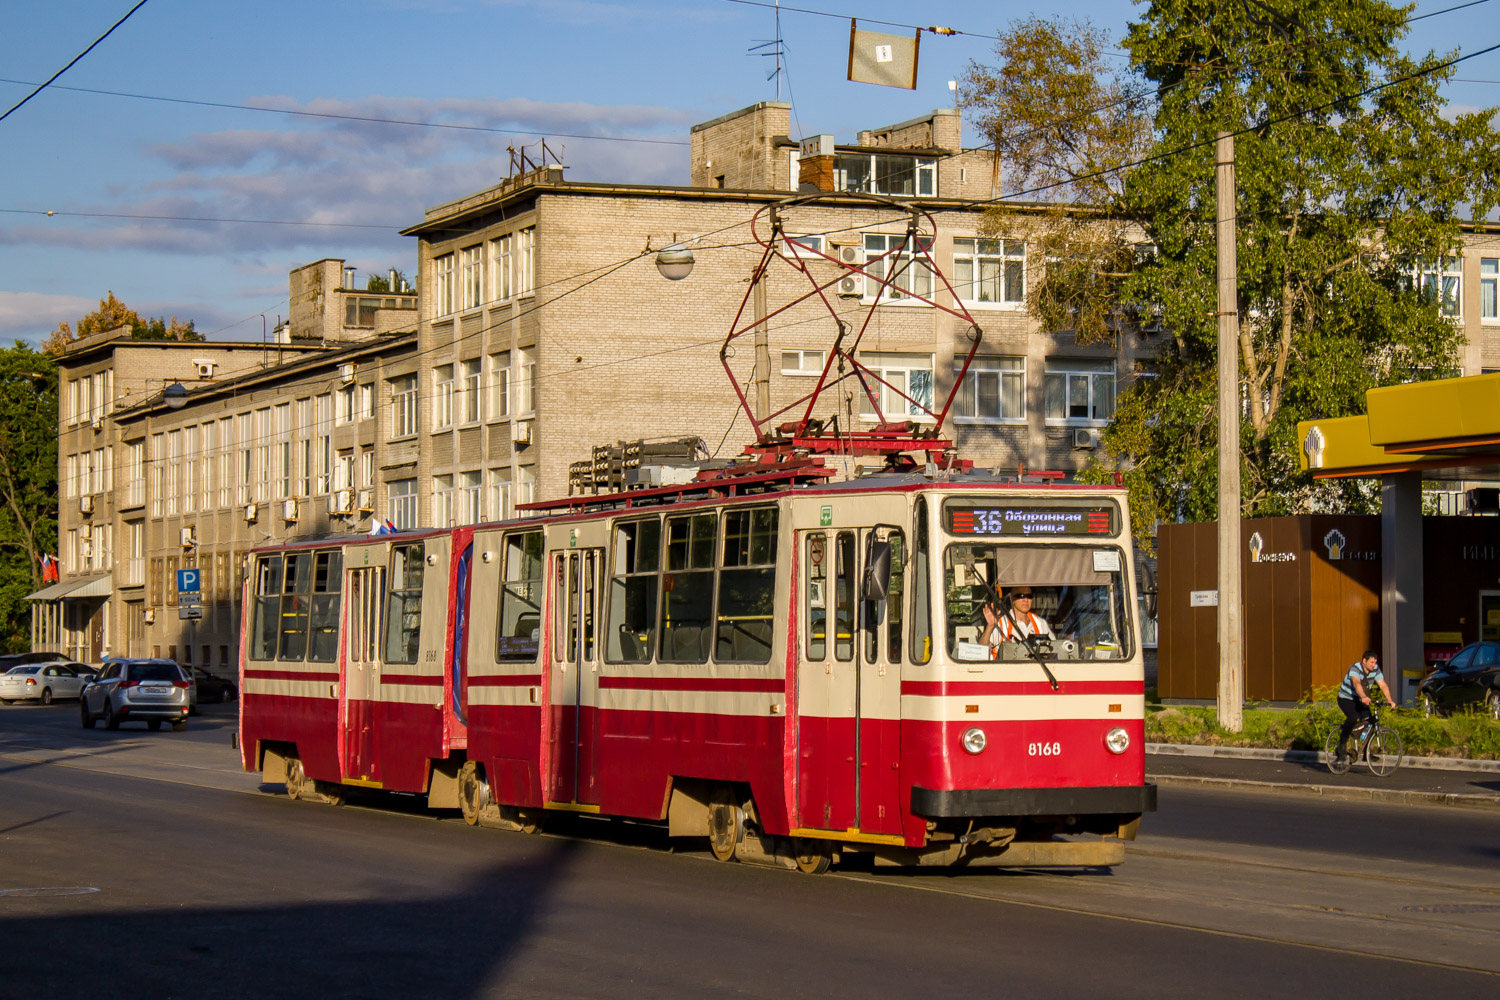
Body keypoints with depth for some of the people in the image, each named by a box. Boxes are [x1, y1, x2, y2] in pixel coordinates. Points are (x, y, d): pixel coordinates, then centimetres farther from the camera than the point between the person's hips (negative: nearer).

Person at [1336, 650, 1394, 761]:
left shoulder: (1375, 669, -8)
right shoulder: (1355, 668, -27)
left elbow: (1383, 685, -12)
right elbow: (1357, 684, -44)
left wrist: (1389, 700, -27)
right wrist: (1364, 697, -60)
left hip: (1359, 700, 6)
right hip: (1346, 698, -6)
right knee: (1353, 717, -32)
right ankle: (1341, 746, -19)